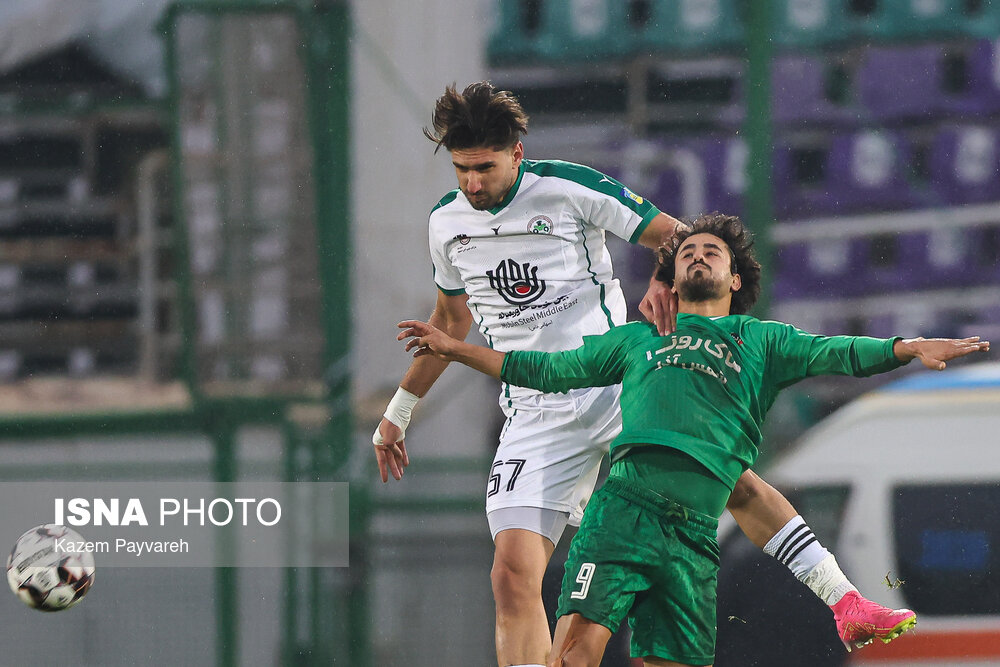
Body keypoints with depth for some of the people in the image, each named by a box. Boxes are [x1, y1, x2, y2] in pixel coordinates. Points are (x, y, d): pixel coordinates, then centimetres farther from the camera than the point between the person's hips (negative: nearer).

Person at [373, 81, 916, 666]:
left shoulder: (568, 188, -7)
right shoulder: (446, 222, 5)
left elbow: (674, 235, -3)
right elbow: (452, 319, 24)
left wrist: (664, 283, -26)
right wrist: (399, 412, 28)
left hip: (619, 386, -2)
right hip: (536, 416, 2)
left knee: (735, 481, -13)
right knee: (514, 575, -13)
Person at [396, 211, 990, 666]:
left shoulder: (761, 341, 22)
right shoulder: (639, 338, 26)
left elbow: (833, 353, 7)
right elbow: (549, 370, 32)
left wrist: (908, 348, -11)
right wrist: (456, 349, 29)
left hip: (694, 533, 1)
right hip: (624, 505, -1)